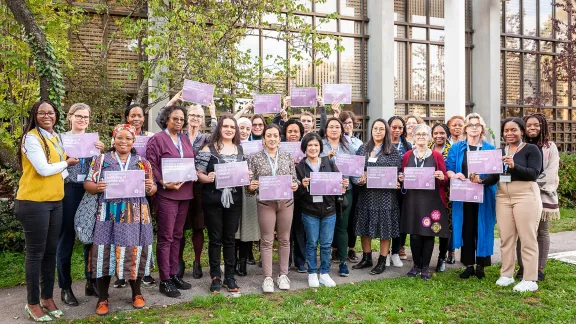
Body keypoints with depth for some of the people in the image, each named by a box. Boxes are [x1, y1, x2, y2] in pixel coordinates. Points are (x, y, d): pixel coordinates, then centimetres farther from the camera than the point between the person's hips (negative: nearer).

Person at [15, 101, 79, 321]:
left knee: (51, 251, 13)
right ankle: (33, 303, 16)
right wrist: (66, 163, -4)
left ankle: (47, 297, 27)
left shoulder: (56, 138, 13)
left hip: (55, 201, 7)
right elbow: (43, 169, -17)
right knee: (36, 252, 2)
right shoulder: (31, 138, -11)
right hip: (34, 202, -7)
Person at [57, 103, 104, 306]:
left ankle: (91, 282, 23)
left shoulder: (94, 140, 10)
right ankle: (65, 288, 15)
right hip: (68, 191, -3)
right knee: (66, 239, 3)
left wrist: (101, 152, -6)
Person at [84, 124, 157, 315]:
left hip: (136, 216, 1)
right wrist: (98, 187, -17)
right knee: (105, 253, -1)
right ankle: (102, 299, 15)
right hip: (109, 216, -1)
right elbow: (88, 184, 4)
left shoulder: (143, 163, 10)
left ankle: (136, 294, 23)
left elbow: (152, 189, 10)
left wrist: (150, 188, -13)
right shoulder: (101, 160, 7)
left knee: (135, 252, 4)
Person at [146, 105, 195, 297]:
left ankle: (174, 274, 23)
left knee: (177, 236, 13)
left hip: (185, 193, 7)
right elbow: (151, 166, -10)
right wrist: (164, 183, -20)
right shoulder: (157, 139, -4)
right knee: (165, 237, -1)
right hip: (166, 194, -6)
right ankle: (164, 280, 7)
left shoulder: (185, 140, 15)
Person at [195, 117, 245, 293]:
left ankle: (229, 276, 21)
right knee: (215, 239, 5)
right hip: (213, 199, -3)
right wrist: (207, 178, -23)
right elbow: (198, 173, -4)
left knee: (230, 238, 10)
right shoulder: (209, 148, -1)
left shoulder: (241, 150, 10)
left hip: (234, 199, 3)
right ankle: (215, 277, 17)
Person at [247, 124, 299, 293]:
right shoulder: (255, 158, -1)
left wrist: (295, 185, -13)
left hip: (286, 202, 2)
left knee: (284, 239, 10)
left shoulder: (287, 156, 5)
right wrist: (251, 186, -23)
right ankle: (267, 277, 12)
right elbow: (250, 182, -1)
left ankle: (283, 274, 22)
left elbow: (294, 179, 8)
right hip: (266, 203, -2)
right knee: (267, 240, 3)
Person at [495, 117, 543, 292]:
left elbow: (534, 174, -13)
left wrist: (514, 166, -27)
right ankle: (506, 274, 18)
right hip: (503, 196, 5)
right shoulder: (500, 151, 12)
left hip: (526, 195, -5)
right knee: (506, 237, 8)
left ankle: (530, 280, 6)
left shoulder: (531, 149, -1)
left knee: (528, 238, -1)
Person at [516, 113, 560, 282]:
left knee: (542, 232, 5)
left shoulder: (550, 147, 4)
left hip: (543, 195, -1)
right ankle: (522, 267, 8)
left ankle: (540, 269, 10)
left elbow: (551, 172, -4)